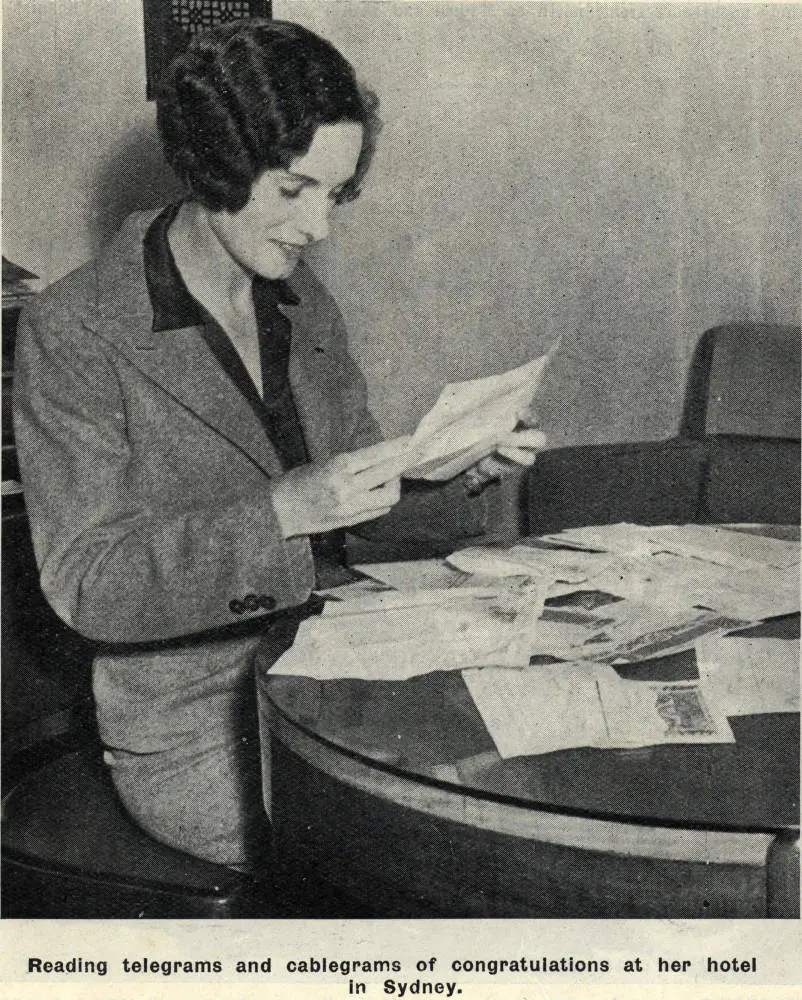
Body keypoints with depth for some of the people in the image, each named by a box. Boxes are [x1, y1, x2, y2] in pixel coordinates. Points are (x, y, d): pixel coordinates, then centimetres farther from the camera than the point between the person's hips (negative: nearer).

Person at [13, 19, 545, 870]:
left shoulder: (302, 304, 8)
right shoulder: (73, 332, -13)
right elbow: (83, 584, -17)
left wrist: (456, 473, -7)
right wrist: (280, 513, -28)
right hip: (192, 734, -6)